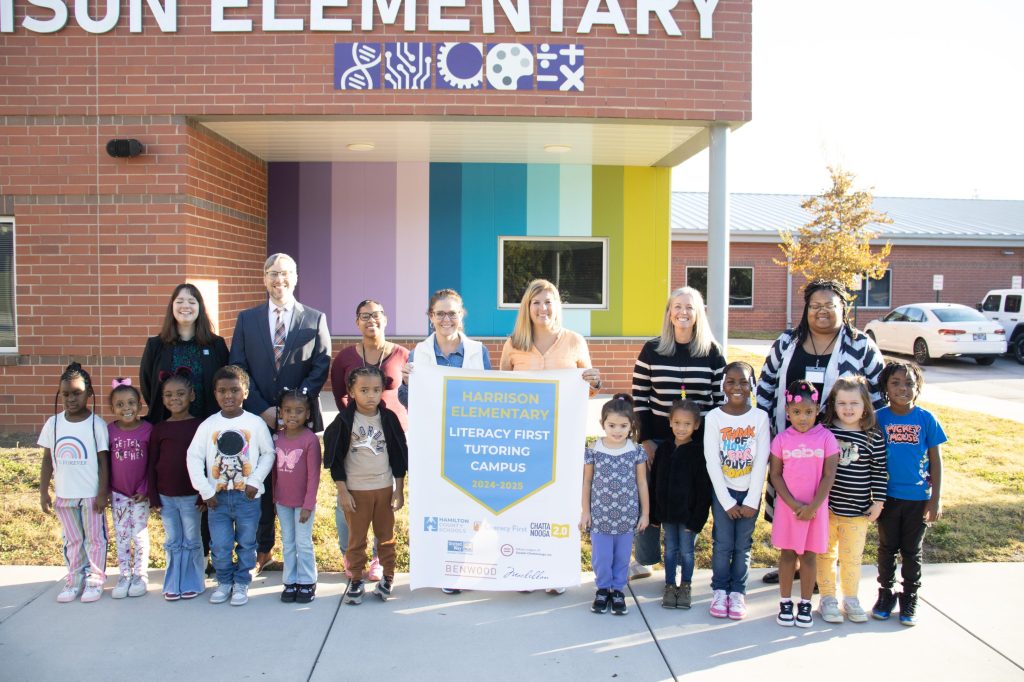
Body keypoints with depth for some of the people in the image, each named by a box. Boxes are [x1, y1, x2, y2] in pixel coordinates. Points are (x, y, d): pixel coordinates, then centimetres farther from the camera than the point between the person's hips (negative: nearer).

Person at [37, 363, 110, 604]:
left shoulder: (96, 424, -9)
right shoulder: (53, 423, -1)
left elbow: (103, 460, -7)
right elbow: (47, 460, 4)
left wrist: (102, 493, -9)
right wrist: (43, 492, 1)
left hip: (91, 494, -3)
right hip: (64, 494, 3)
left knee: (94, 538, 6)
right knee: (72, 540, 15)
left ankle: (94, 581, 17)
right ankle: (74, 580, 25)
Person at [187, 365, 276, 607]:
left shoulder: (256, 423, -5)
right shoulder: (208, 425, -2)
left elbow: (268, 453, 0)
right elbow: (194, 457, -1)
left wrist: (255, 481, -10)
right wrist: (205, 491, -6)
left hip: (248, 496, -1)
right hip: (218, 497, 1)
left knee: (246, 544, 9)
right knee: (220, 546, 6)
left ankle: (241, 583, 26)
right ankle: (224, 582, 27)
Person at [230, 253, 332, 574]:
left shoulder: (315, 319, 4)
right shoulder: (246, 319, 9)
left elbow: (321, 367, -2)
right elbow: (238, 369, 3)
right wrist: (263, 409, -8)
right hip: (258, 417, 1)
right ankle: (262, 550, 22)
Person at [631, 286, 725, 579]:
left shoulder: (712, 352, 1)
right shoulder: (652, 349, 0)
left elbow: (721, 399, 4)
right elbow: (639, 397, 0)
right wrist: (645, 439, -5)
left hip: (698, 443, 0)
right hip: (657, 440, 0)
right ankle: (642, 562, 23)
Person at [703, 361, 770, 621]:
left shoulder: (760, 417, -6)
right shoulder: (714, 417, -8)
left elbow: (761, 462, -6)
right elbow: (712, 462, -8)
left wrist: (751, 501, -9)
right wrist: (727, 501, -10)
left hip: (749, 492, 1)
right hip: (722, 491, -1)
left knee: (743, 545, 5)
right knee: (722, 544, 1)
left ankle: (738, 592, 19)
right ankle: (720, 591, 17)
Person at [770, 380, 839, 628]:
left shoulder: (826, 438, -5)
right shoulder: (781, 439, -3)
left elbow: (829, 476, -7)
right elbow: (775, 475, -3)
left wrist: (812, 507, -13)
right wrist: (793, 504, -13)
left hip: (815, 508, 0)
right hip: (788, 507, 1)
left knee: (809, 556, 9)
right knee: (787, 553, 9)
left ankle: (805, 604, 21)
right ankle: (785, 602, 20)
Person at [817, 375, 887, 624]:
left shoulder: (873, 437, -4)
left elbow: (879, 471, 1)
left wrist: (878, 501, 0)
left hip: (857, 510, 0)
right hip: (825, 507, 0)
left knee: (852, 557, 12)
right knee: (825, 554, 11)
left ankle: (851, 599, 29)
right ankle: (828, 598, 24)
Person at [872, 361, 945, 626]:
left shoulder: (926, 419, -6)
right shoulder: (879, 418, -6)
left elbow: (936, 461, -1)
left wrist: (936, 500, -3)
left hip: (918, 497, 0)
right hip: (888, 495, 0)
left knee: (912, 550, 11)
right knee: (887, 547, 13)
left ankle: (909, 598, 26)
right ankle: (886, 593, 28)